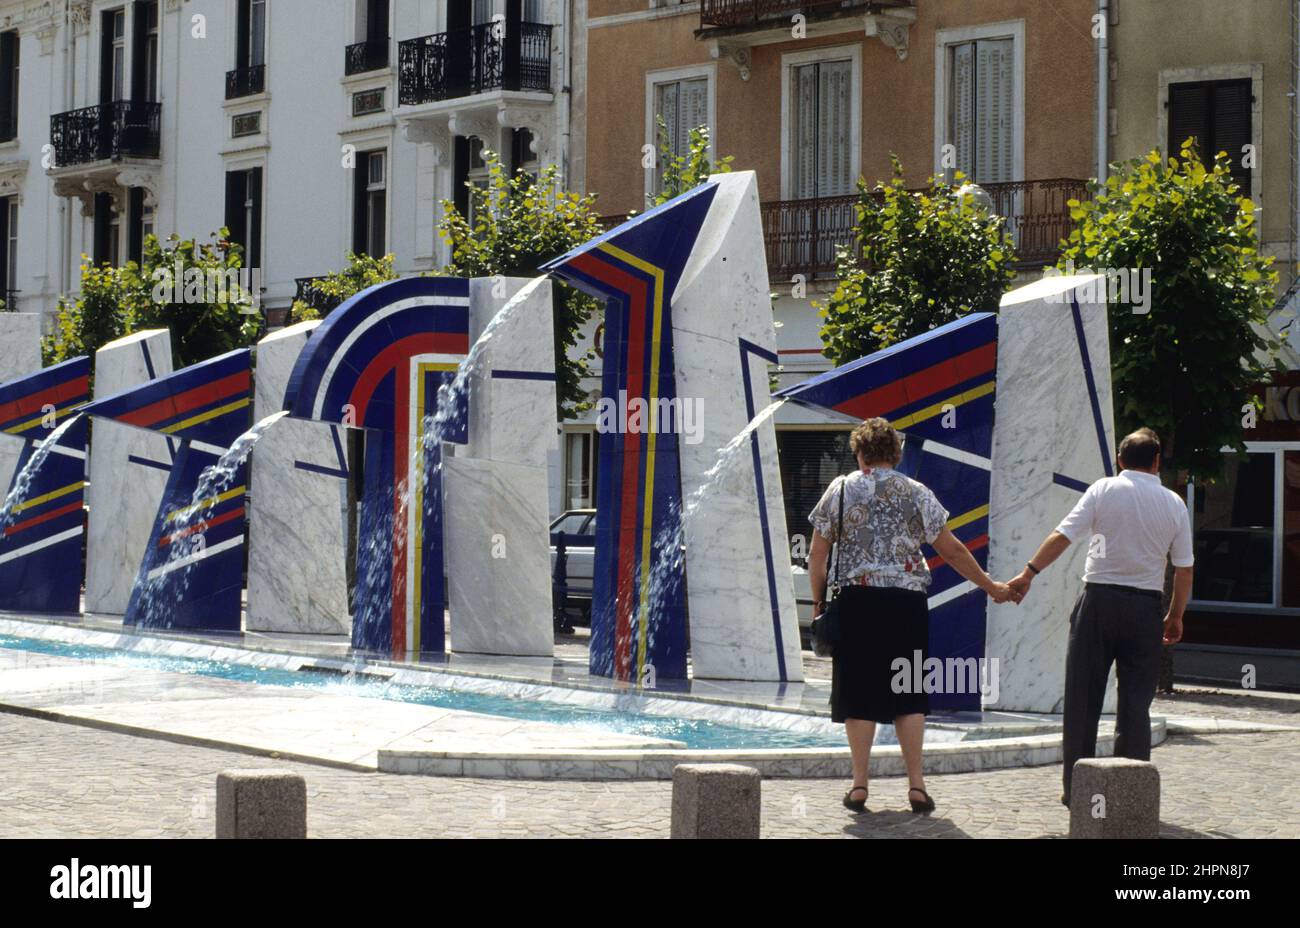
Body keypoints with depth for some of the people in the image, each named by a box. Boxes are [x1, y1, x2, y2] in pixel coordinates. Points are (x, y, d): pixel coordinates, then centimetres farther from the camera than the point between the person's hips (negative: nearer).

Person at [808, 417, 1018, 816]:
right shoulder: (918, 494, 4)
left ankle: (859, 786, 5)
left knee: (859, 693, 4)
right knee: (908, 694, 7)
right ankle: (916, 784, 3)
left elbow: (817, 554, 2)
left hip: (856, 602, -1)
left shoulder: (841, 489, 2)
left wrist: (818, 603, 11)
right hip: (907, 603, 1)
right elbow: (952, 551, 5)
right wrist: (991, 587, 15)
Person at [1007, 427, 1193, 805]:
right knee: (1136, 700, 7)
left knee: (1083, 696, 6)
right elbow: (1184, 567, 5)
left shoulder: (1103, 490, -1)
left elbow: (1062, 535, -8)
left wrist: (1029, 573, -5)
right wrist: (1175, 616, 15)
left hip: (1099, 598, -1)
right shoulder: (1173, 503, 4)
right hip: (1145, 605, 1)